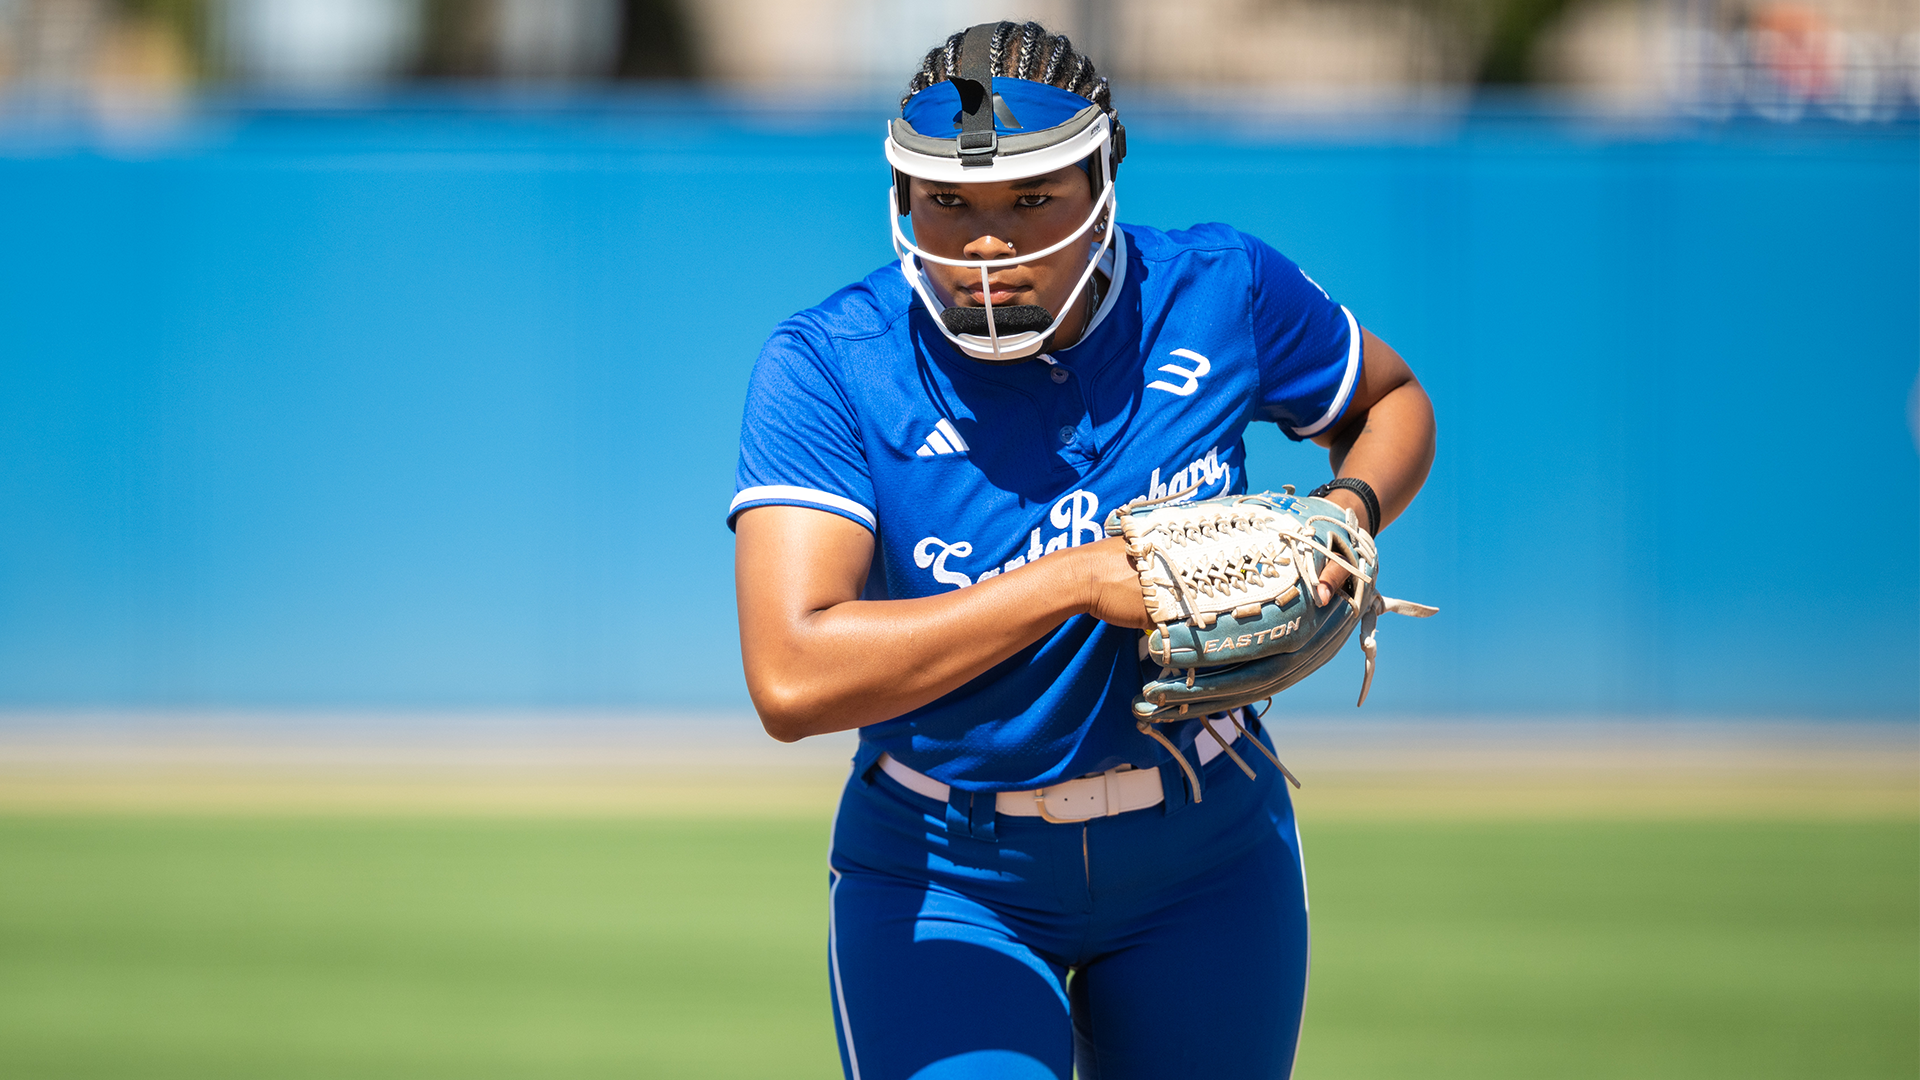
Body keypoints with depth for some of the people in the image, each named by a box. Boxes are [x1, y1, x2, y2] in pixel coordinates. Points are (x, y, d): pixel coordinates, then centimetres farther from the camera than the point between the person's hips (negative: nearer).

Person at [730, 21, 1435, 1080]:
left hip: (1205, 859, 3)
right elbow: (791, 680, -31)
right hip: (939, 871, -3)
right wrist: (1082, 581, -33)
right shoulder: (825, 367, -19)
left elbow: (1392, 399, 13)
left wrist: (1351, 510, -12)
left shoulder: (1223, 296, -9)